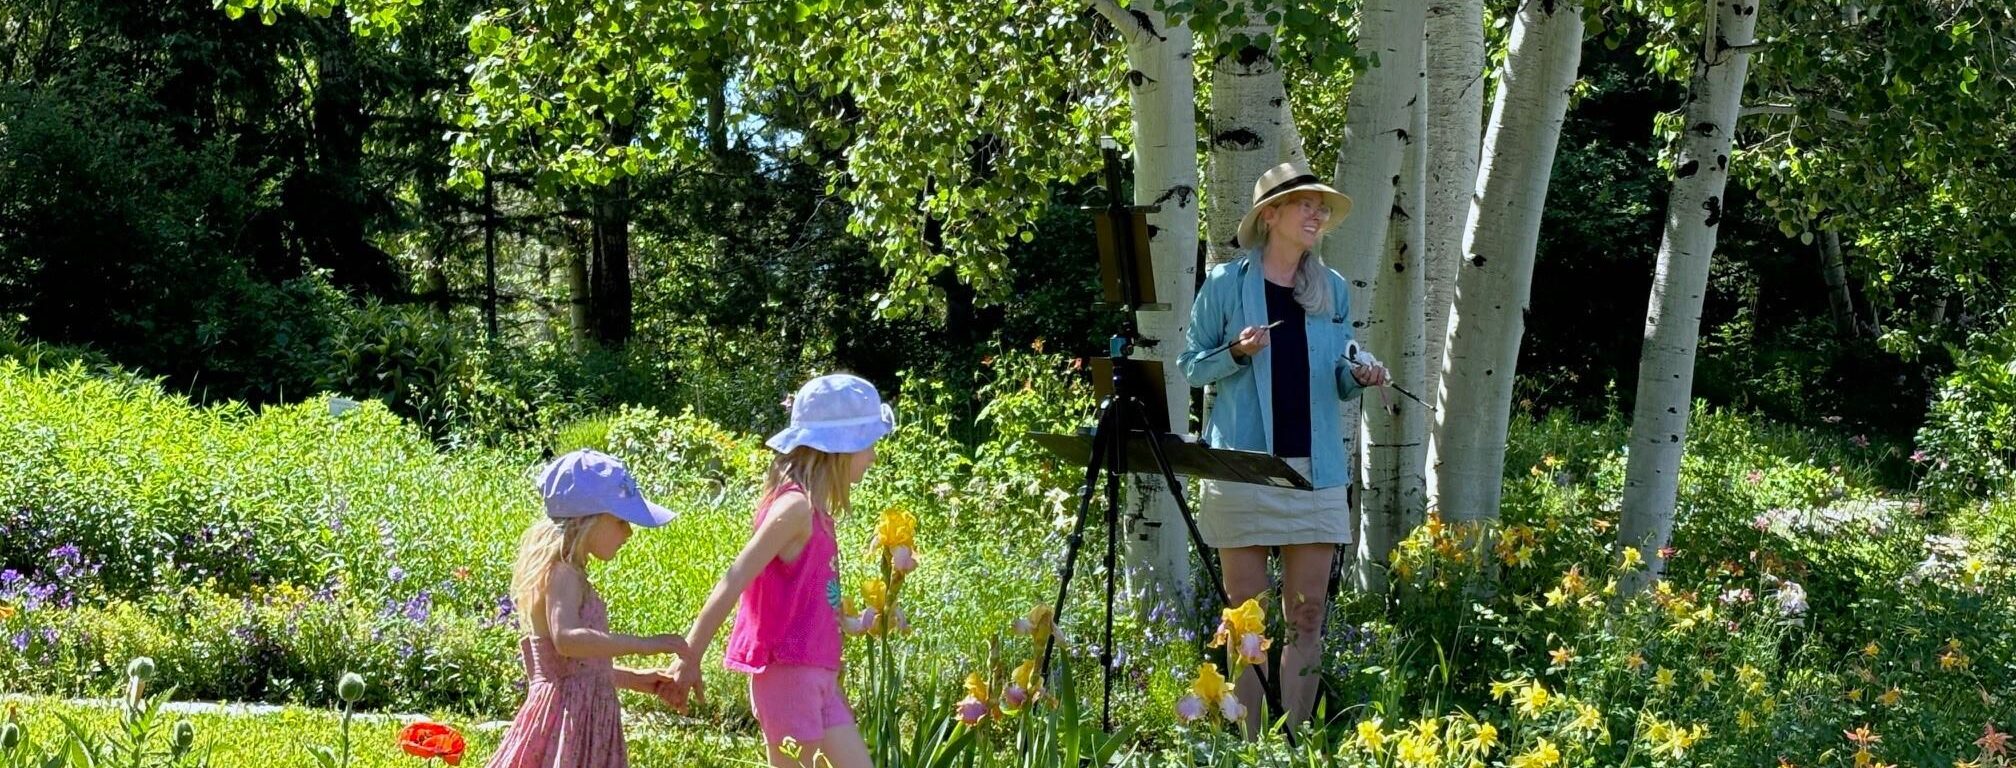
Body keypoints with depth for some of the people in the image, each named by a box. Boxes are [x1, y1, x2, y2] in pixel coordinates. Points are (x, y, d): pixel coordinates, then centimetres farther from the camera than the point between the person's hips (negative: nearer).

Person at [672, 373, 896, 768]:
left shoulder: (812, 508, 11)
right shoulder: (796, 506, -17)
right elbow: (734, 582, -19)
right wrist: (690, 658, -19)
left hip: (816, 676, 9)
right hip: (789, 672, -9)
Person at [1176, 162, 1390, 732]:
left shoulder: (1333, 289, 12)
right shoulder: (1227, 283, 0)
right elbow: (1191, 365, 4)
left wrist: (1359, 375, -4)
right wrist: (1237, 352, -14)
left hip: (1316, 467, 3)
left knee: (1307, 616, 2)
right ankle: (1249, 744, 4)